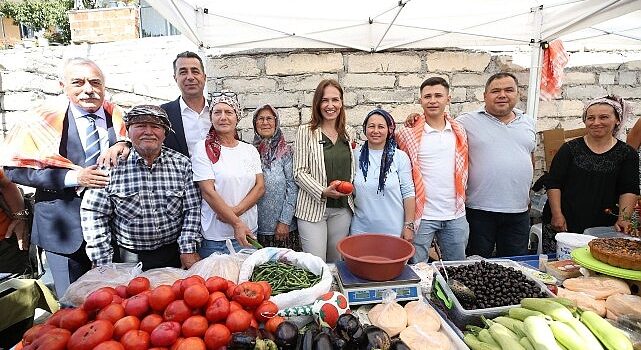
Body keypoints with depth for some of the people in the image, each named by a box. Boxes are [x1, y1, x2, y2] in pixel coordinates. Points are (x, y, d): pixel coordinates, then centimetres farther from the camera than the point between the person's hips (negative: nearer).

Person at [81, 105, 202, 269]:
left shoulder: (182, 164, -4)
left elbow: (192, 210, -4)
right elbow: (94, 214, -8)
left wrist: (188, 250, -10)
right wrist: (104, 264, -9)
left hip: (173, 255, 2)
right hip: (126, 259, -1)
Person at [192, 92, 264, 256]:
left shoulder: (250, 150, 8)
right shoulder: (203, 148, -5)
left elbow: (260, 187, 2)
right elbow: (208, 191, -12)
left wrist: (236, 210, -14)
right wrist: (236, 223, -17)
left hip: (248, 232, 4)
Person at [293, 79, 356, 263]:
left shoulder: (348, 132, 9)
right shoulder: (306, 131, -6)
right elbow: (299, 172, -9)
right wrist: (323, 192, -20)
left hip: (342, 208, 5)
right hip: (313, 207, -4)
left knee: (337, 261, 16)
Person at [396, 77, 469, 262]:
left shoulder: (459, 132, 5)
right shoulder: (409, 134, -7)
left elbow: (463, 169, 16)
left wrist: (460, 199, 10)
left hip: (455, 215, 4)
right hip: (422, 215, -4)